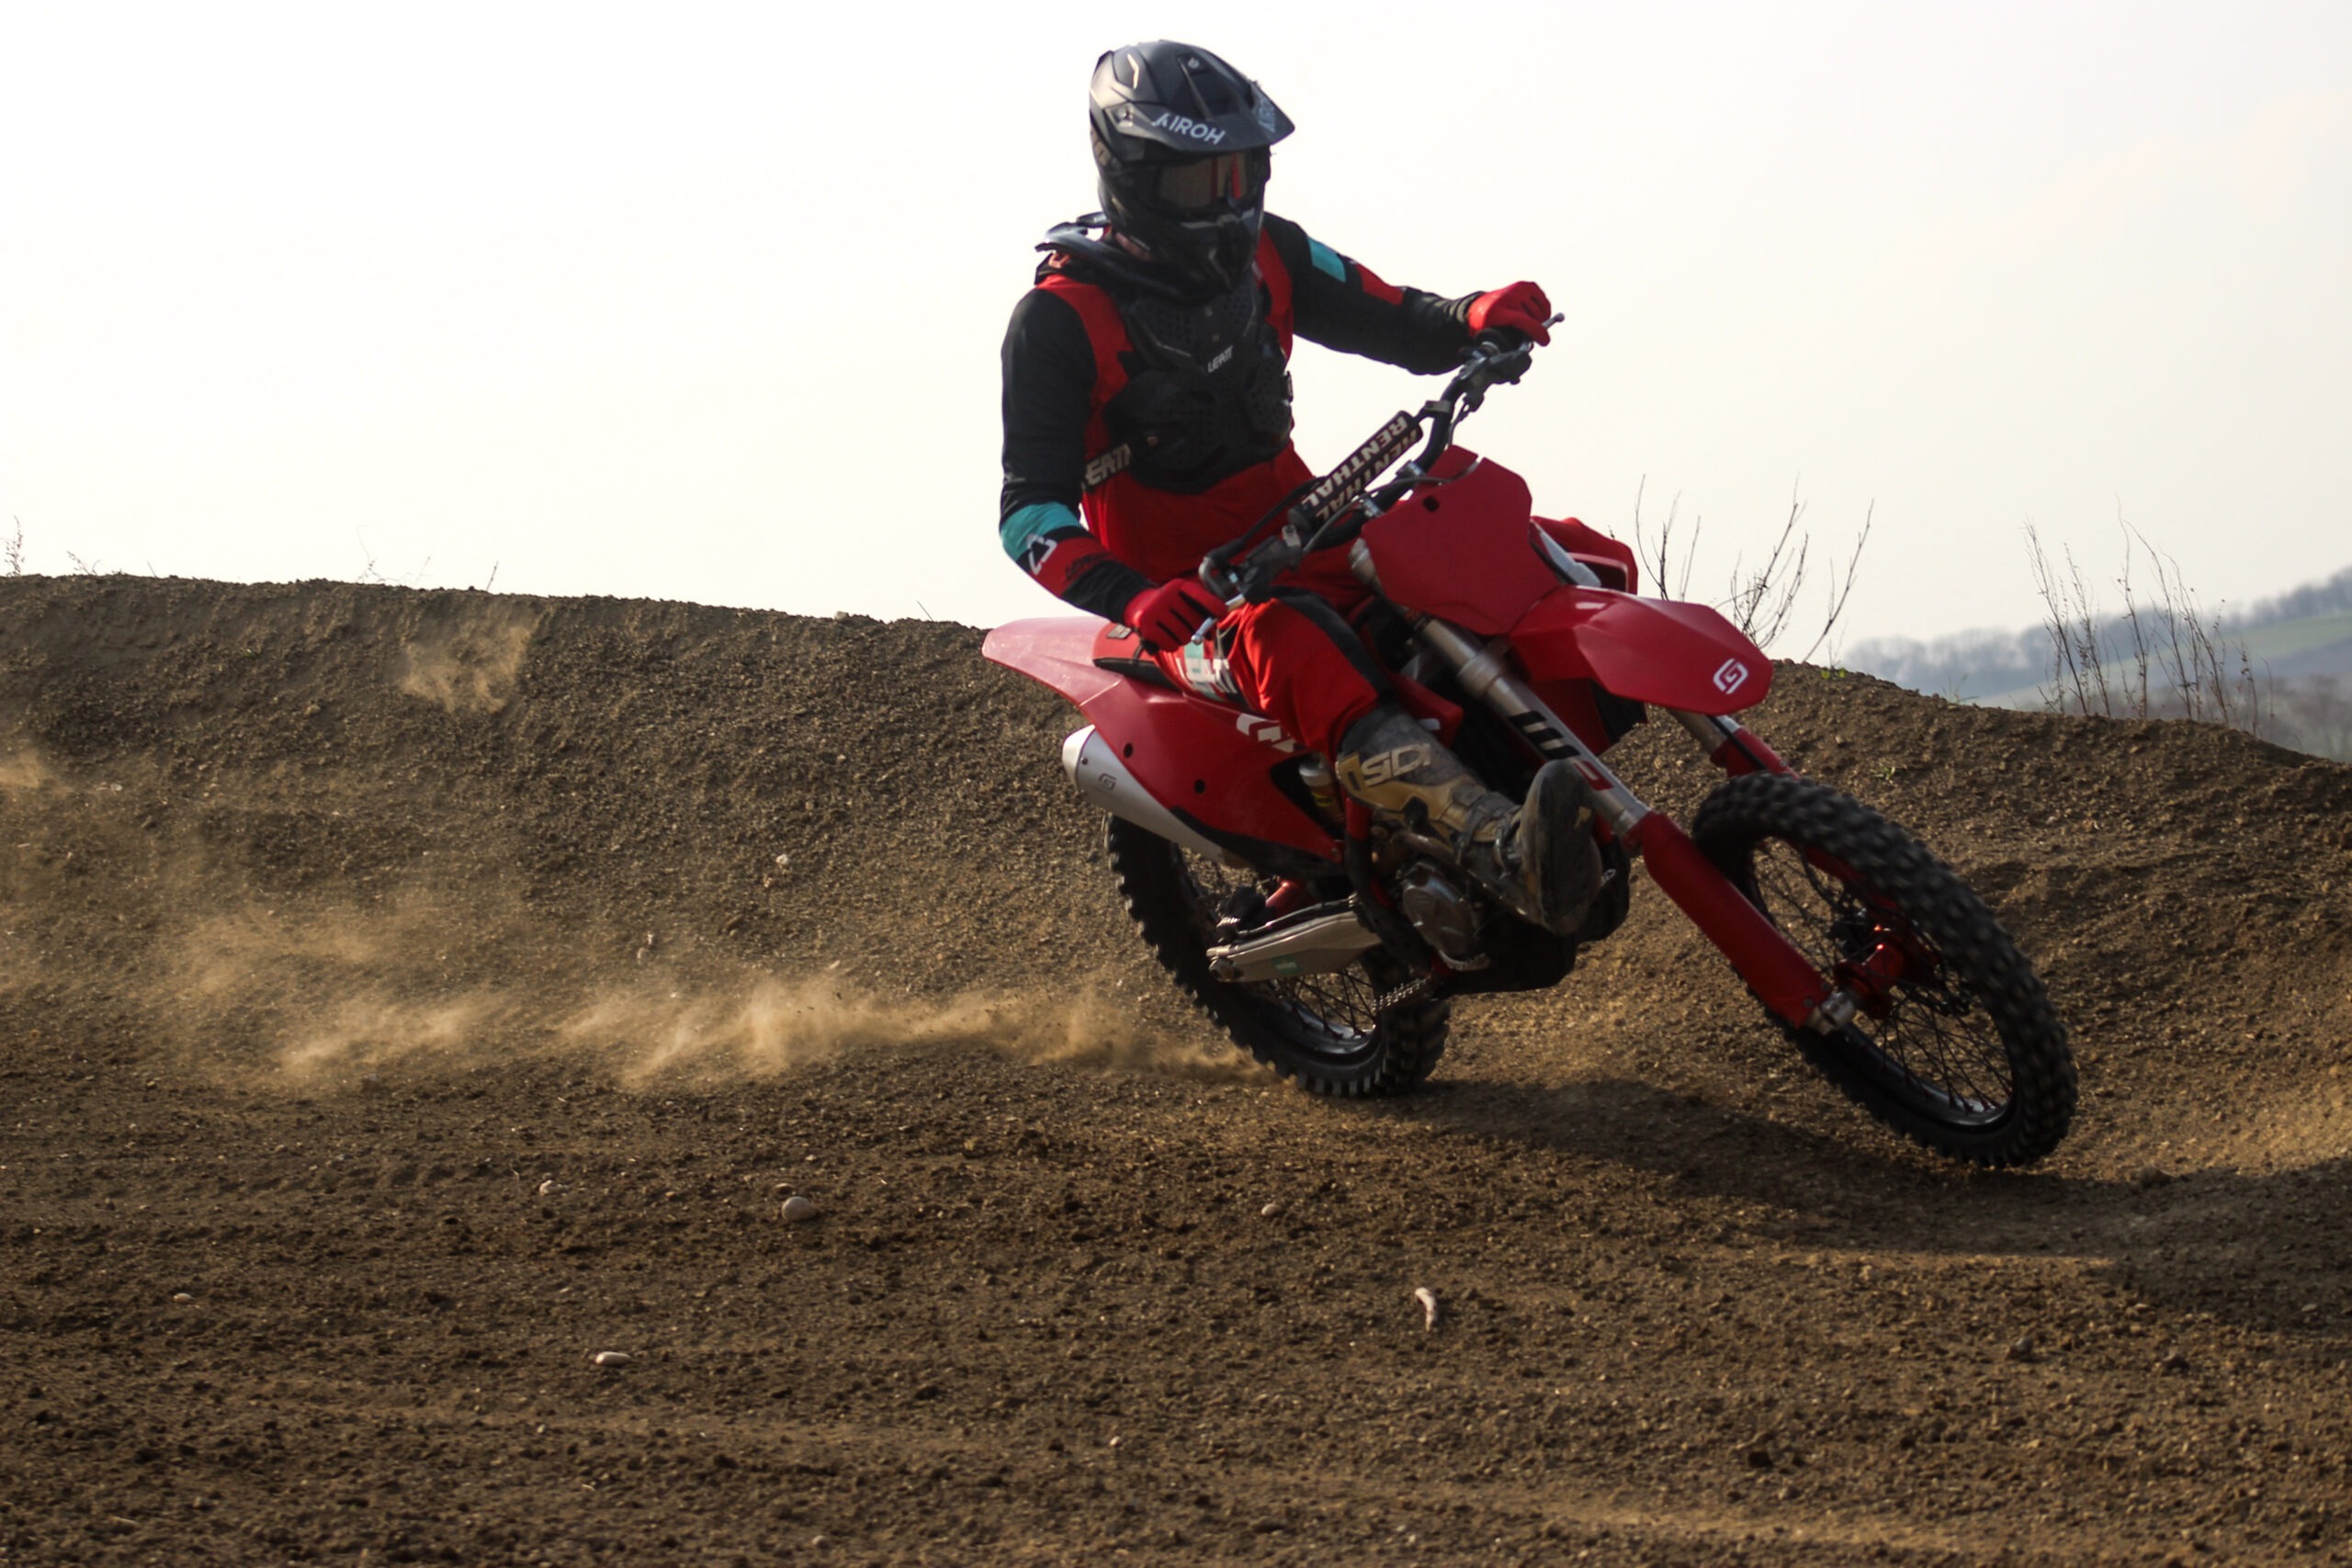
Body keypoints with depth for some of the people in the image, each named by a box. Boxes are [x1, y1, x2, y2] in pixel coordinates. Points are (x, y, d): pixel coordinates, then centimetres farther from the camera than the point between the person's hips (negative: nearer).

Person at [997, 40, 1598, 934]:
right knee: (1290, 649, -42)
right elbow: (1030, 510, -19)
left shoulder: (1263, 253, 7)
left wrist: (1477, 320, -14)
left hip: (1300, 534, 8)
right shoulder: (1060, 319, -12)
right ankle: (1509, 855, -63)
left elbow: (1395, 322, 11)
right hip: (1181, 594, -7)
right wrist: (1133, 599, -38)